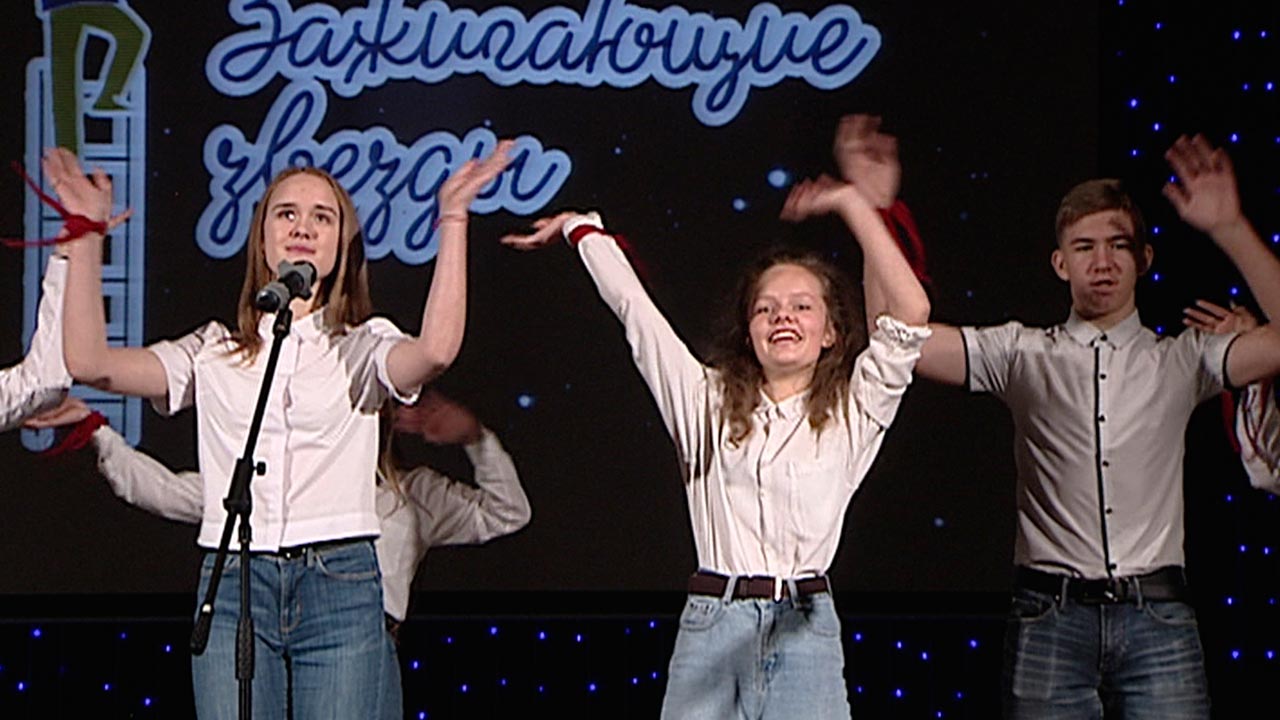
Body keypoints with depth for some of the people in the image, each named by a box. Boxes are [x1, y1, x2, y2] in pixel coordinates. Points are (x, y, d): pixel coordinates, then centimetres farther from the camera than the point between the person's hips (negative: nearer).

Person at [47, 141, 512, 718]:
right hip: (231, 581, 1)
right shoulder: (213, 354, 14)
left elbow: (436, 349, -14)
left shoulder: (362, 348, 9)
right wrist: (87, 236, 2)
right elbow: (89, 361, 2)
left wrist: (453, 220, -15)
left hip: (341, 585, -1)